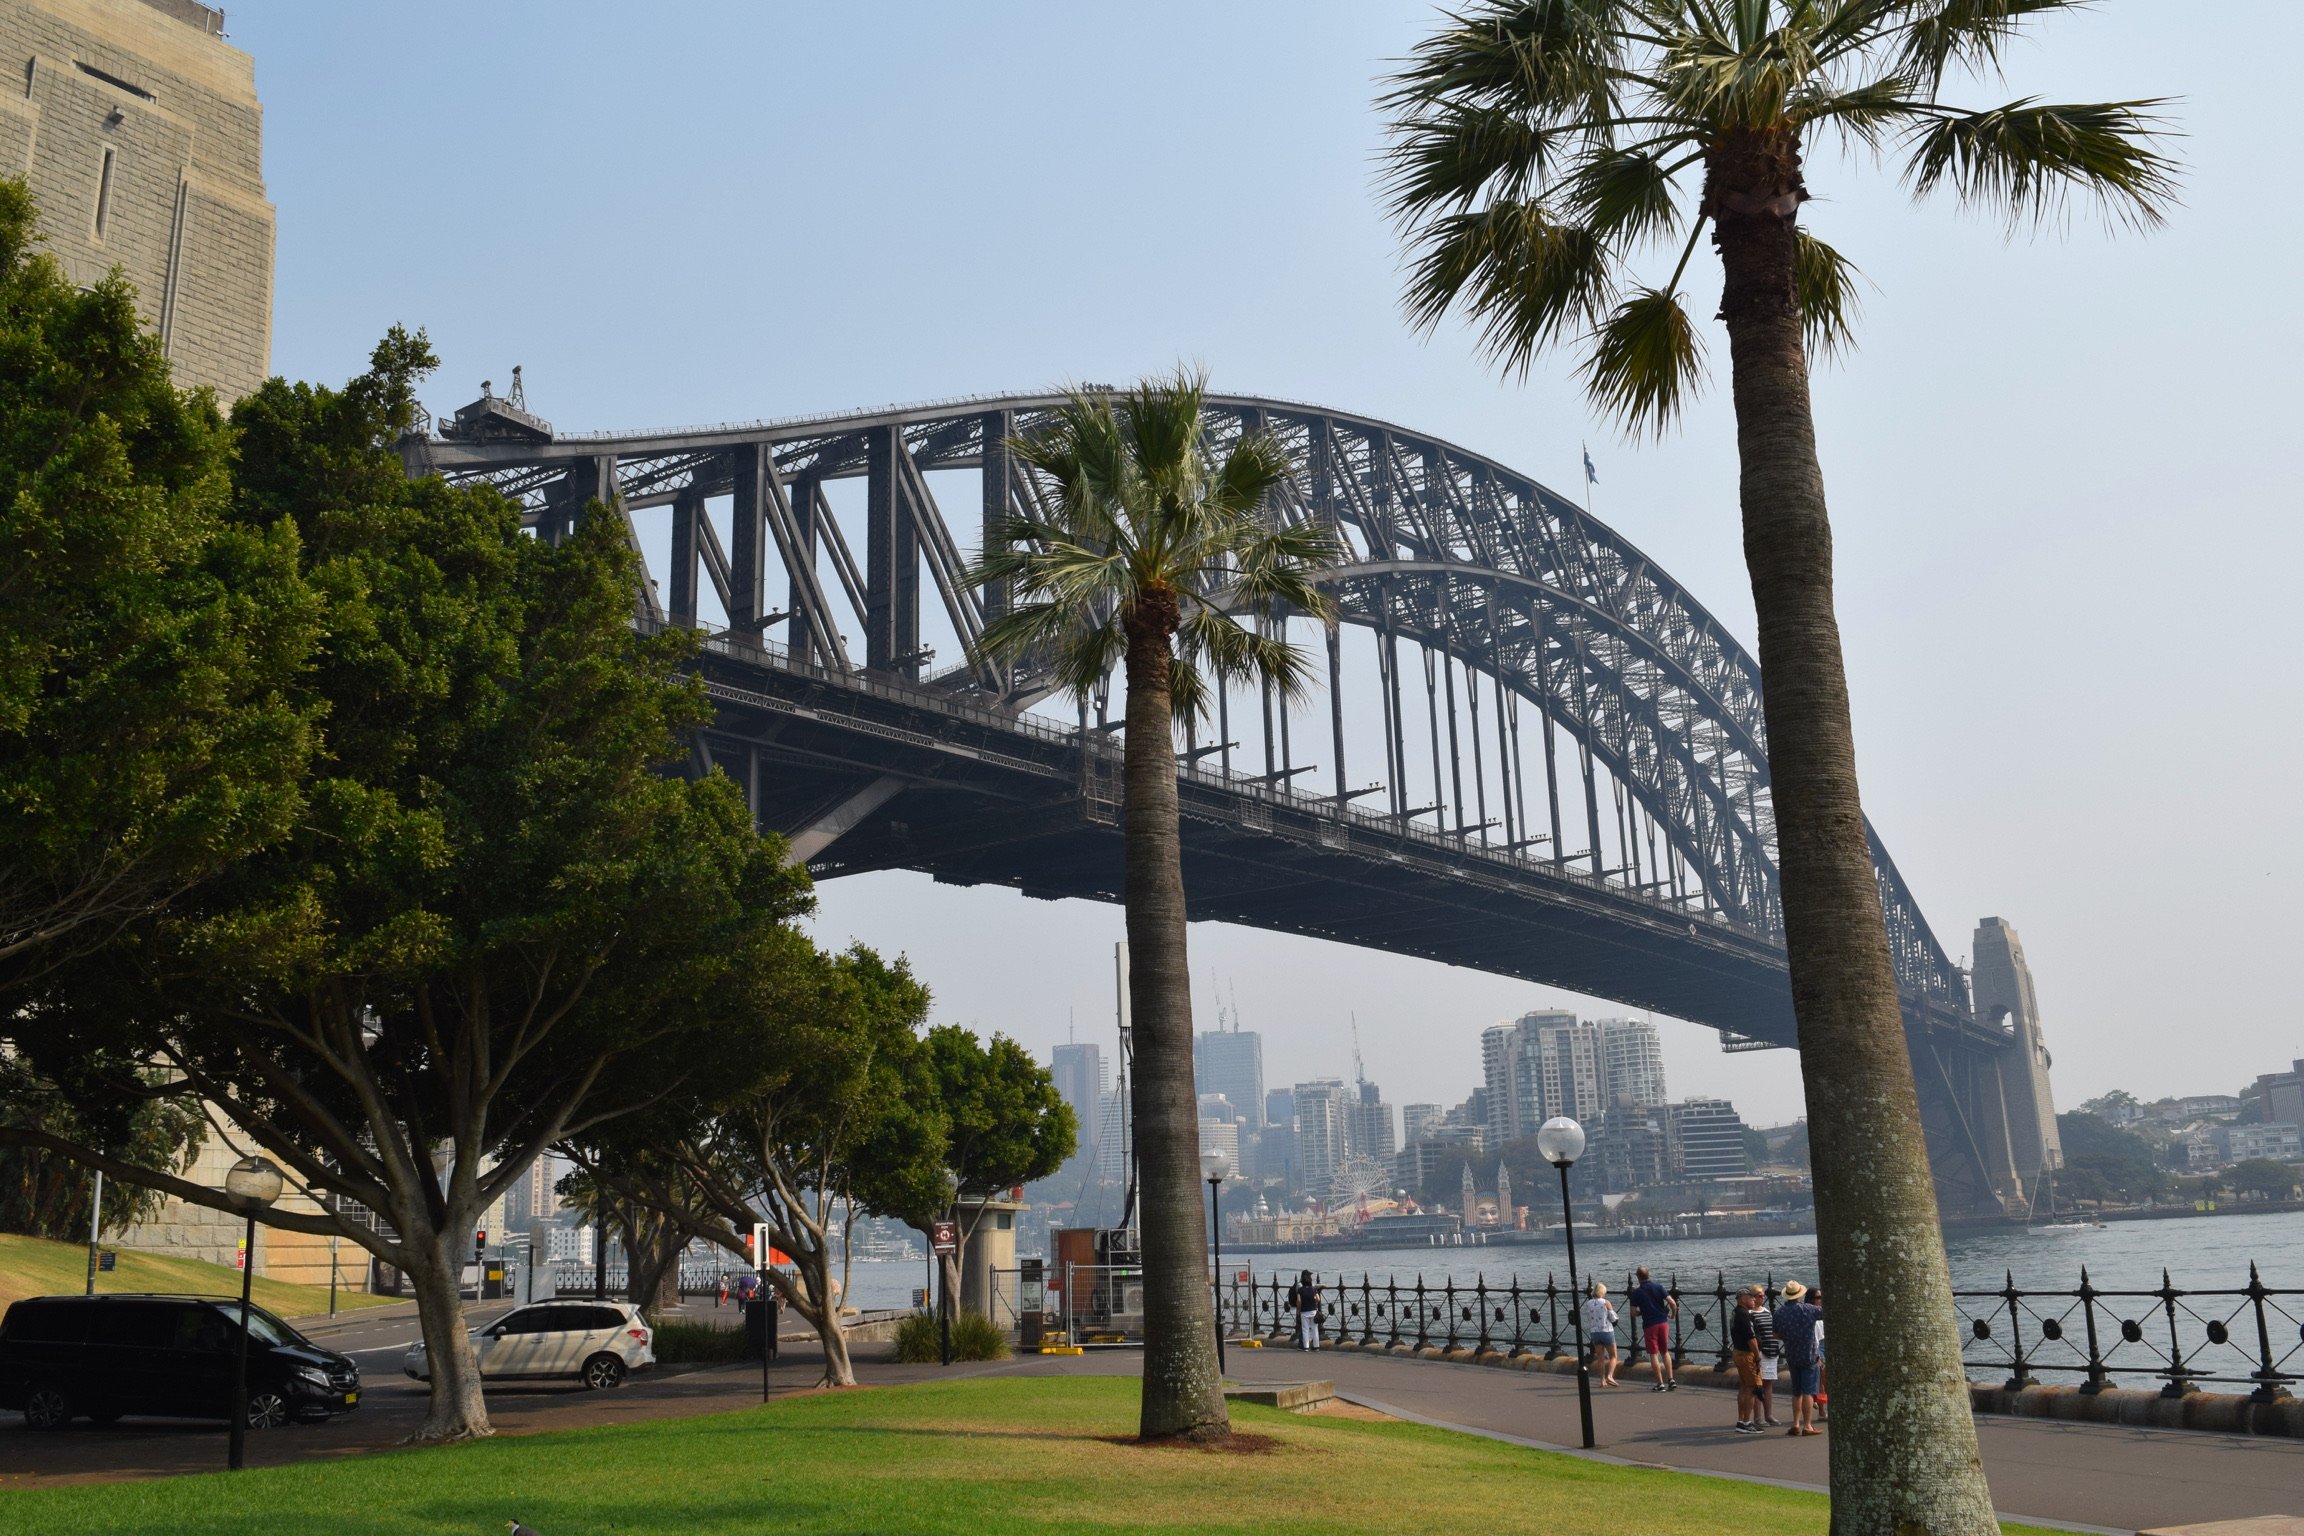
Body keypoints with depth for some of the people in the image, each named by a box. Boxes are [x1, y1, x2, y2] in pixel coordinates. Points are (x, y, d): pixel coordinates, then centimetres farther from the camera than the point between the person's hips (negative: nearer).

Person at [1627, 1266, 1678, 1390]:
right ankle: (1671, 1380, 10)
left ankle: (1660, 1384, 2)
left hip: (1649, 1325, -3)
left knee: (1653, 1354, 4)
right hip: (1663, 1322, 3)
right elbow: (1672, 1303, -7)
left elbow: (1634, 1312, -2)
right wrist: (1673, 1315, 12)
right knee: (1665, 1352, 16)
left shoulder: (1636, 1292, -4)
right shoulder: (1658, 1287, 0)